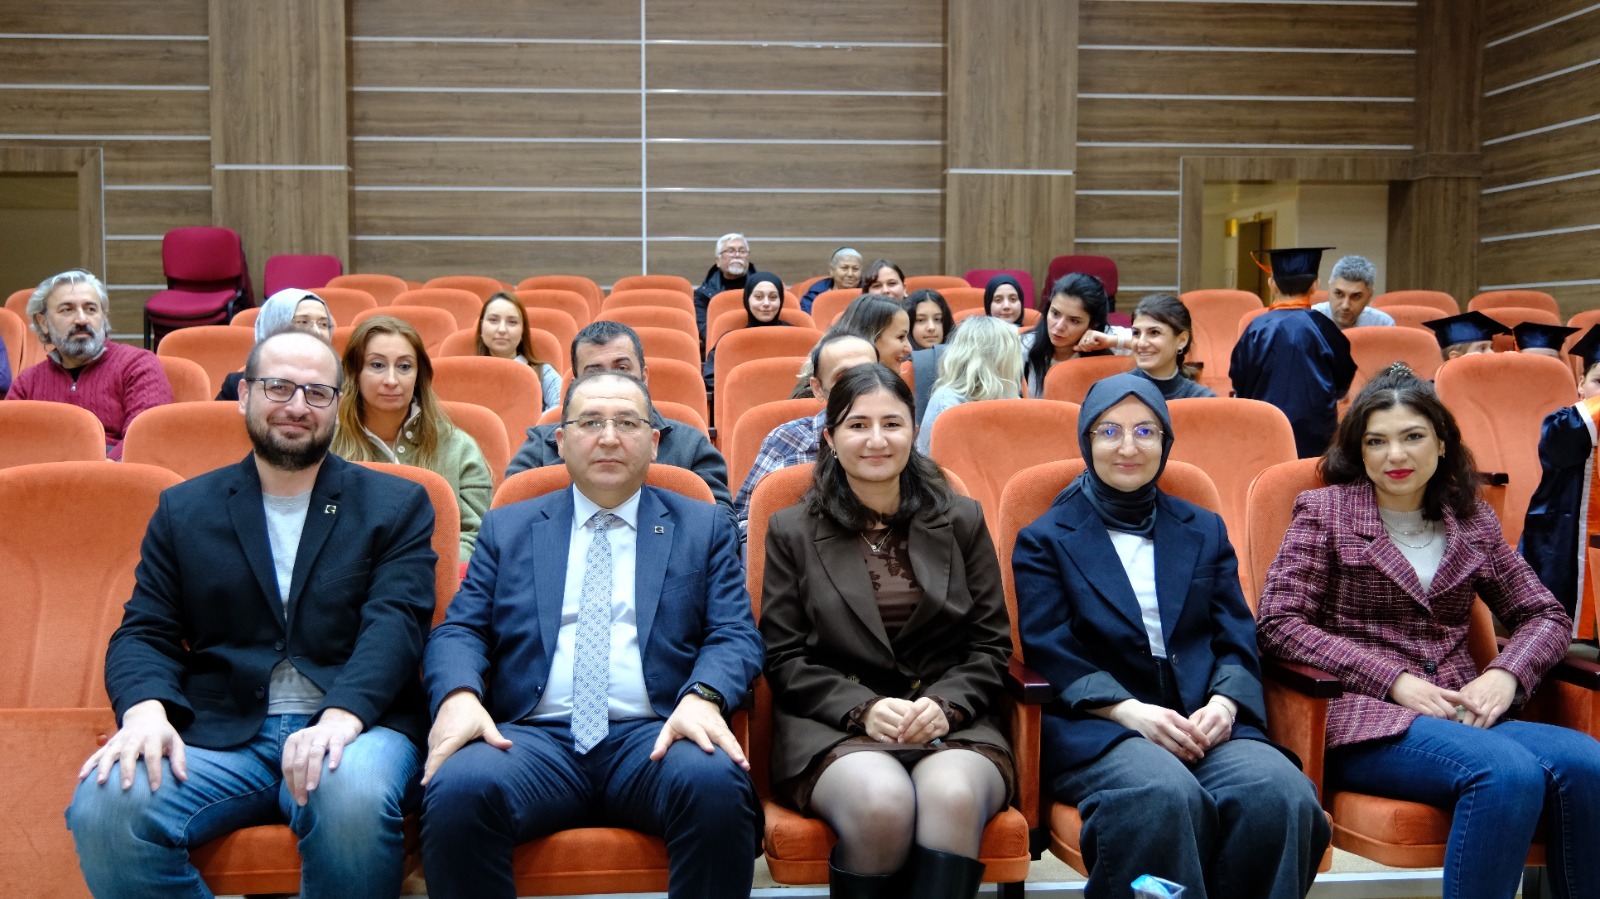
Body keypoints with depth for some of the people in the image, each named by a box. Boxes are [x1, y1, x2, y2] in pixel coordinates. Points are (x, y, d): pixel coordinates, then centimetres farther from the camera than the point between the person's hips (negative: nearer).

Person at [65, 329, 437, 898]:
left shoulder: (396, 505, 10)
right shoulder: (184, 509, 17)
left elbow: (394, 623, -4)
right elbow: (146, 632, 11)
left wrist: (341, 715, -23)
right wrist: (146, 709, -13)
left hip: (352, 726, -2)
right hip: (216, 734, 2)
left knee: (354, 795, -37)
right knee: (104, 807, -28)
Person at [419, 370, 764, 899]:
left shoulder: (704, 528, 16)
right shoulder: (508, 528, 19)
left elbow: (734, 635, 6)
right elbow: (460, 631, 11)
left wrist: (703, 697, -17)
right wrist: (458, 695, -12)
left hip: (655, 736, 0)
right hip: (532, 736, 1)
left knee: (718, 785, -34)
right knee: (457, 789, -31)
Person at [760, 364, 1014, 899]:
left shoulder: (962, 522, 13)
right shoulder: (792, 532, 10)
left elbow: (991, 646, 10)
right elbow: (783, 658, 5)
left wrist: (945, 705, -9)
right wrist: (862, 708, -11)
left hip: (954, 723, 1)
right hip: (832, 725, -1)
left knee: (952, 795, -35)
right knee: (881, 801, -34)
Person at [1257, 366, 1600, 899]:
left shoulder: (1470, 519, 18)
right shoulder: (1324, 511, 6)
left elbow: (1544, 614, 20)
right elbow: (1278, 624, -3)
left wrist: (1505, 675, -3)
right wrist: (1395, 680, -13)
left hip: (1461, 712, 4)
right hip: (1365, 716, -4)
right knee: (1510, 773, -32)